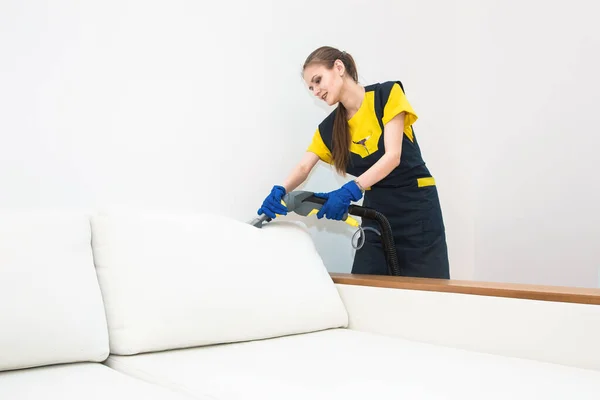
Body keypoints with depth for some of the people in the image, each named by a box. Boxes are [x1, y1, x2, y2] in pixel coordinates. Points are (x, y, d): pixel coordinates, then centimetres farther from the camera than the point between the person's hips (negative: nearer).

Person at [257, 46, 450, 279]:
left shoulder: (387, 94, -9)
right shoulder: (329, 128, 4)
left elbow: (393, 156, -17)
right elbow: (304, 167, -4)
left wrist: (350, 191, -29)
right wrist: (279, 192, -26)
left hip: (416, 206, -4)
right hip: (376, 211, 4)